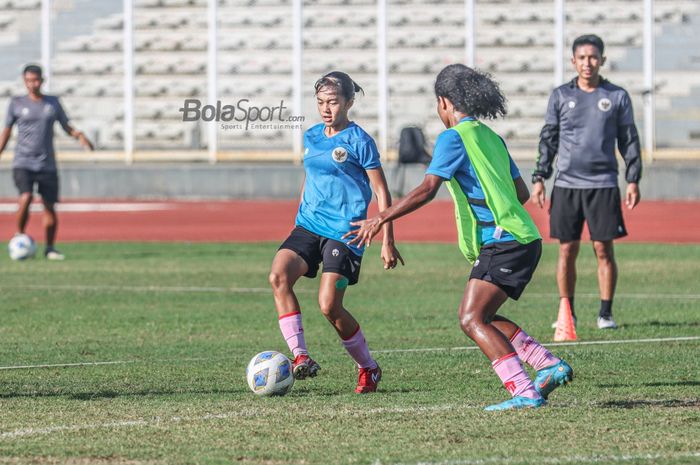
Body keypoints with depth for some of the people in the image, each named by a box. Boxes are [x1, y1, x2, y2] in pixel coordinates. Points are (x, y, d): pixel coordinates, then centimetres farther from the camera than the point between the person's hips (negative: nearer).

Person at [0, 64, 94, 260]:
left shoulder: (53, 103, 9)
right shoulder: (17, 103, 4)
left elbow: (67, 126, 13)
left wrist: (79, 135, -8)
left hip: (47, 165, 2)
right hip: (22, 163, -2)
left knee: (49, 206, 1)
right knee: (26, 198, -22)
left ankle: (50, 248, 14)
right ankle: (20, 236, 0)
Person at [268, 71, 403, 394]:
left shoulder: (358, 140, -6)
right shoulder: (311, 137, 12)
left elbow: (381, 191, -5)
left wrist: (387, 242, -8)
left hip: (344, 231, -6)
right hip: (309, 224, 6)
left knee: (329, 305, -13)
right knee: (278, 276, -21)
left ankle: (369, 368, 9)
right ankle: (300, 356, -20)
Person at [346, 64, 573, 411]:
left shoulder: (453, 138, -7)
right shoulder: (490, 137, 19)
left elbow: (427, 190, -16)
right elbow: (521, 193, 23)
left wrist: (380, 220, -14)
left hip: (503, 244, -9)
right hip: (522, 239, 9)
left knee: (472, 319, -11)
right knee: (483, 317, 17)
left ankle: (525, 393, -20)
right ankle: (550, 366, 11)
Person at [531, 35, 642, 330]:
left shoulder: (617, 96, 5)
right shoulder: (560, 96, 8)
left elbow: (629, 141, 8)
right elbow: (548, 139, 11)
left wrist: (633, 180, 2)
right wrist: (539, 178, 5)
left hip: (603, 184, -1)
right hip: (566, 184, 1)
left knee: (604, 249, -2)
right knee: (567, 250, 1)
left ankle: (606, 313, 5)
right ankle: (567, 313, 10)